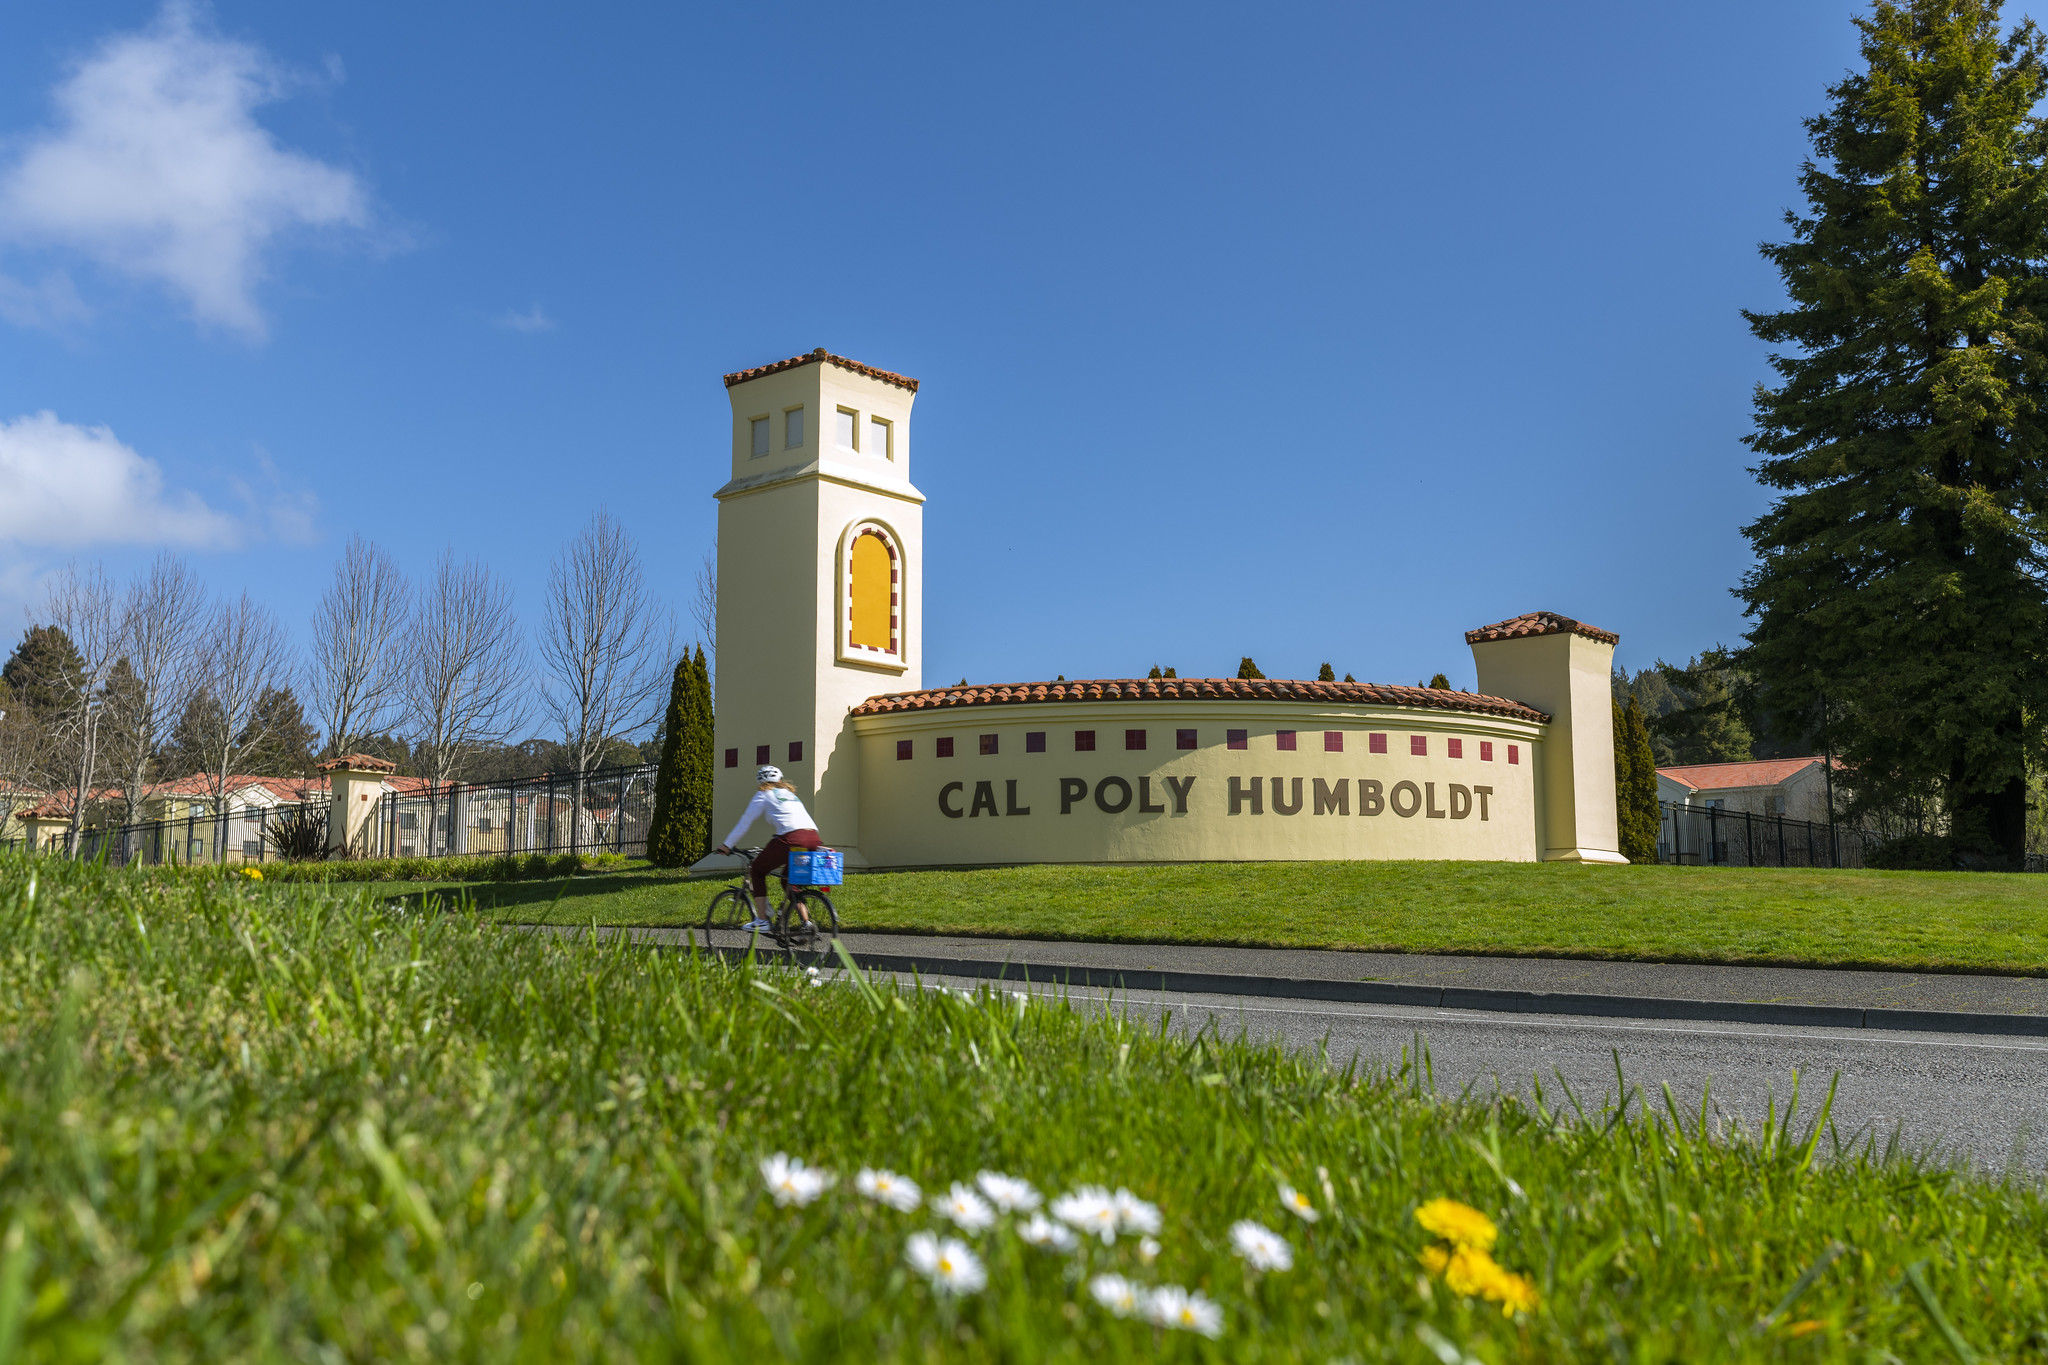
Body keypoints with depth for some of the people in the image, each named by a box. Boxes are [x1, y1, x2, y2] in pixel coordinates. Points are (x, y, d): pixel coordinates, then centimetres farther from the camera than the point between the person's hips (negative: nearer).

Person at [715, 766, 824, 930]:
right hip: (813, 839, 6)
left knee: (757, 871, 15)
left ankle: (761, 920, 7)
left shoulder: (764, 794, 15)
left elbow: (745, 822, 14)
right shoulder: (791, 794, 33)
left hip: (791, 838, -6)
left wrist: (727, 845, 23)